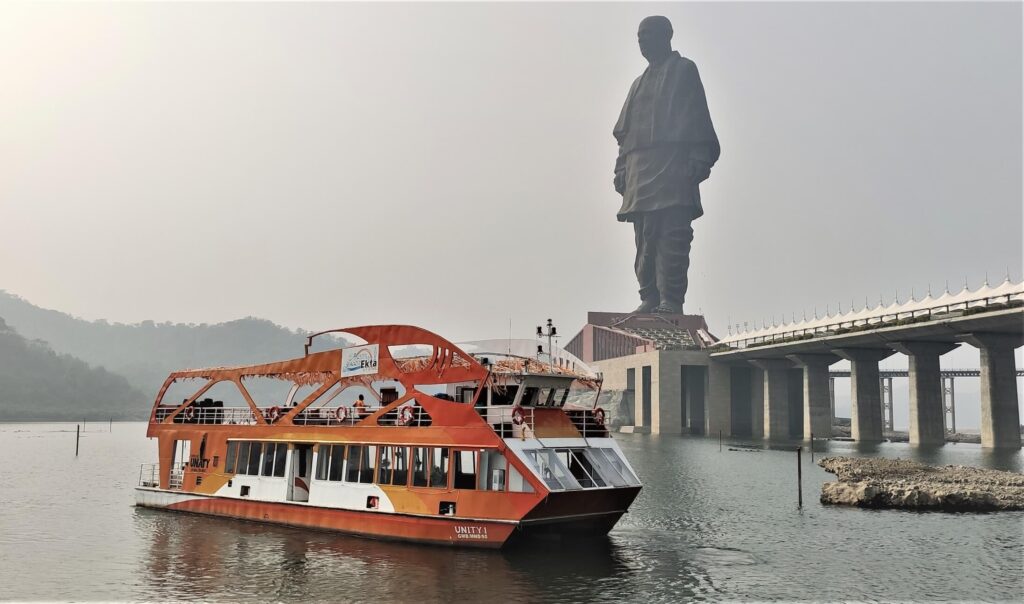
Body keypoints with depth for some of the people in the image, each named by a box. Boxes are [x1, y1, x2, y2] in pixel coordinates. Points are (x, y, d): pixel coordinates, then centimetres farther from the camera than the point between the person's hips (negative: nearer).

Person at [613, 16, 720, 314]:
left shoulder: (683, 70, 10)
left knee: (672, 236, -13)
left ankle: (671, 301, -16)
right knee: (645, 238, 1)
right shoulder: (640, 83, 28)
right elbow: (624, 132, 24)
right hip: (640, 171, 7)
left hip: (673, 169, -6)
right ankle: (650, 299, 3)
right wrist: (622, 169, 13)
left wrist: (698, 161, -12)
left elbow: (698, 119, -1)